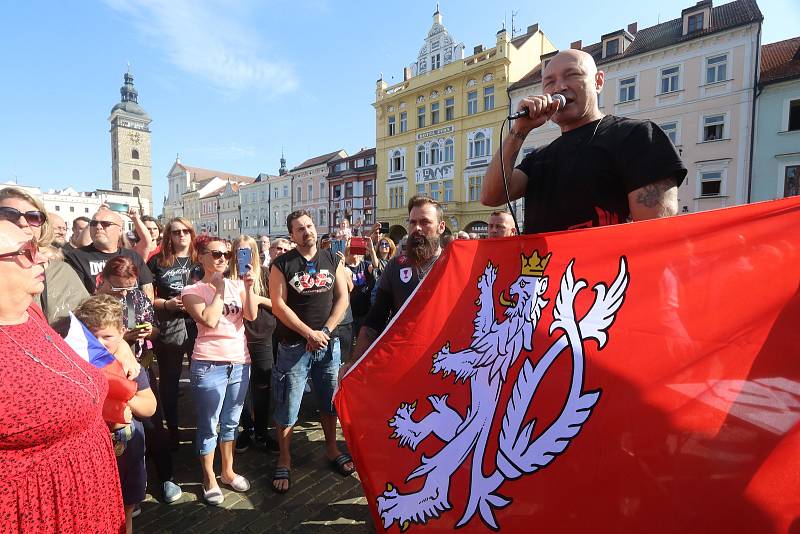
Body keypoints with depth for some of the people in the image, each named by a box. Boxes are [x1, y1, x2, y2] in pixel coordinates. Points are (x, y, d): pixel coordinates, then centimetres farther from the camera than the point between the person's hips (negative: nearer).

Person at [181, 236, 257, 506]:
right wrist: (219, 288, -12)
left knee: (231, 421, 18)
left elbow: (252, 315, -7)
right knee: (209, 425, 7)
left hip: (240, 362, 4)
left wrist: (248, 287, -18)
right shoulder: (192, 290, -3)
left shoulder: (237, 285, 6)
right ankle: (209, 479, 26)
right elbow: (209, 321, -19)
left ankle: (228, 471, 36)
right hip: (209, 364, -4)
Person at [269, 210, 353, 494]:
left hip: (329, 343, 3)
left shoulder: (332, 260, 5)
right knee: (287, 407, 6)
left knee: (330, 400, 16)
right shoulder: (282, 265, -4)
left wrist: (326, 330, -10)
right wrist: (309, 334, -16)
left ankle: (331, 448, 36)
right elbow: (278, 305, -11)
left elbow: (342, 298, 2)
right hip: (294, 346, -3)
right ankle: (284, 460, 26)